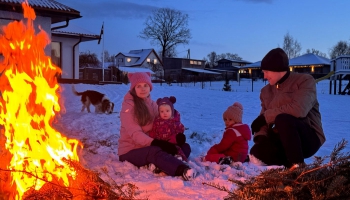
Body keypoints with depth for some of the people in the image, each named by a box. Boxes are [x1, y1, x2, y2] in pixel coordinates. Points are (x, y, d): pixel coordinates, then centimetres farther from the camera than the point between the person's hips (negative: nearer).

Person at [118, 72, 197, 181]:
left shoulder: (152, 104, 11)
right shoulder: (128, 105, -10)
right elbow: (135, 133, -21)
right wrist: (154, 143, -34)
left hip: (149, 147, 7)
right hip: (130, 152, -7)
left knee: (185, 147, -8)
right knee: (154, 151, -39)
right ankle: (184, 171, -63)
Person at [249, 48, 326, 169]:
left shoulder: (305, 81, -7)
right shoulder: (266, 91, 12)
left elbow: (298, 110, -25)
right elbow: (264, 120, 5)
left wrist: (266, 116, -18)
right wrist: (261, 137, -17)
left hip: (309, 138, -5)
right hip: (282, 140, 5)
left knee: (282, 120, -35)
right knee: (257, 151, -24)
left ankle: (298, 165, -23)